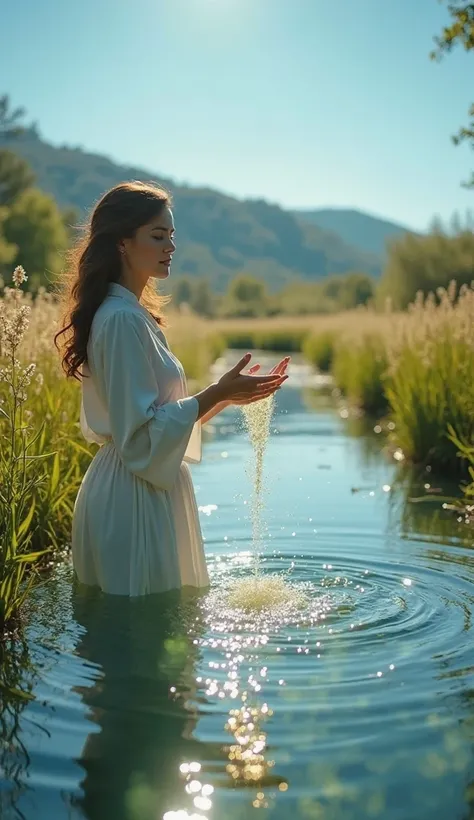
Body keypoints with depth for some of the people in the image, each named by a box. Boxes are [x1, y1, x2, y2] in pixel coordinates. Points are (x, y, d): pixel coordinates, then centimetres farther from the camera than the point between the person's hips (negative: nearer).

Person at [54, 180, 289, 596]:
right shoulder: (123, 319, -18)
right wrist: (216, 394, -19)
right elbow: (141, 432, -21)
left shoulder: (133, 314, 13)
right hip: (134, 499, -10)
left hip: (146, 489, 10)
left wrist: (226, 395, 8)